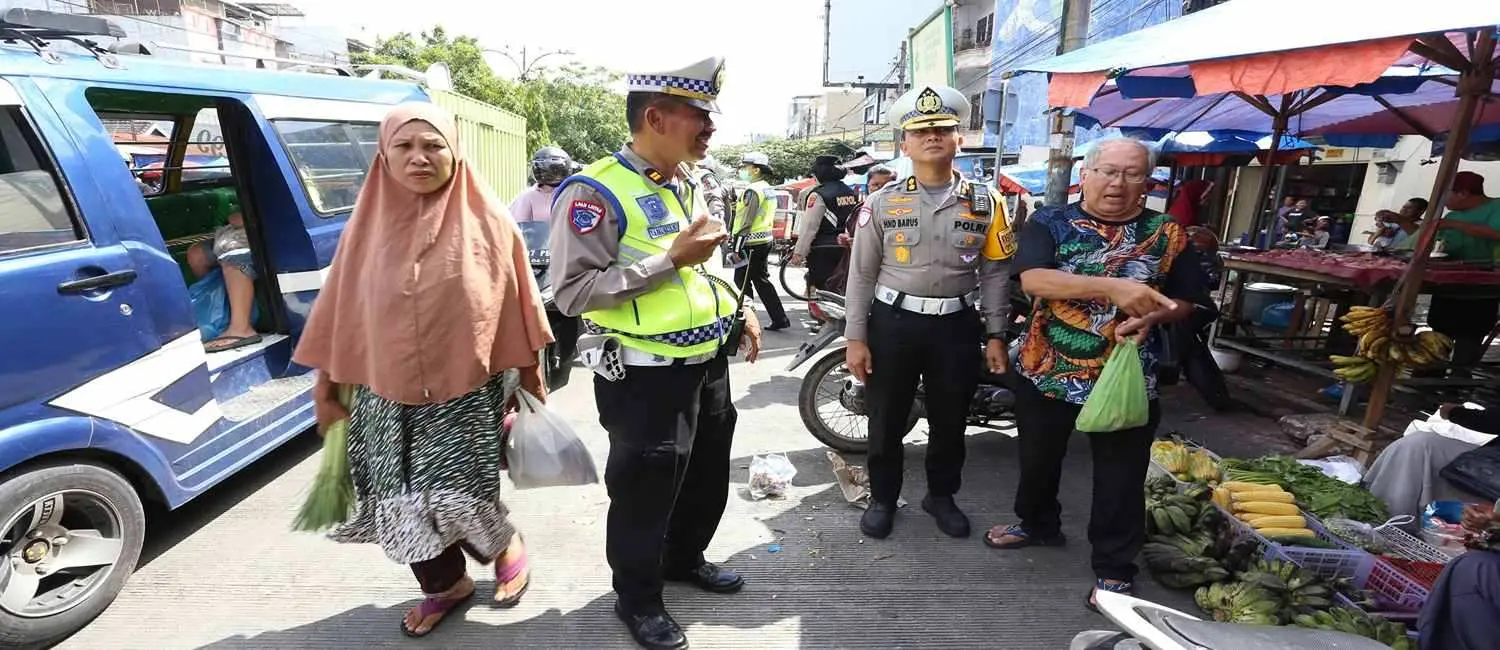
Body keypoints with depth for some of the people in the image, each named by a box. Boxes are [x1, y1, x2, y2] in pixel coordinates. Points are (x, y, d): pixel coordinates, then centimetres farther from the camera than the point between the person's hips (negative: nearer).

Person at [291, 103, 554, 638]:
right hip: (386, 398, 4)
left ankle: (504, 545, 29)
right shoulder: (367, 227, 2)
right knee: (404, 506, 10)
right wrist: (326, 390, 11)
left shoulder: (487, 223, -5)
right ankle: (445, 585, 36)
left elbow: (516, 308, -2)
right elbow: (340, 313, 8)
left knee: (454, 500, -5)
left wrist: (531, 380, 1)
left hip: (468, 394, -3)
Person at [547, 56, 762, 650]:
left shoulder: (690, 185, 11)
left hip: (709, 362, 8)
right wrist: (671, 259, -26)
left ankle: (685, 558, 47)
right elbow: (573, 293, -24)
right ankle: (637, 598, 33)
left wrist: (739, 307, 9)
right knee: (645, 491, 8)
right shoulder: (596, 192, -17)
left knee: (708, 477, 22)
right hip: (647, 375, -8)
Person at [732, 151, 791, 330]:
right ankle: (780, 319, 15)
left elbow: (745, 222, -21)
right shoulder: (768, 189, 16)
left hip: (751, 242, -10)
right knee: (762, 280, 15)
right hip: (765, 240, 10)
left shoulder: (753, 190, -15)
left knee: (742, 282, -1)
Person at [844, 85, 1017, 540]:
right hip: (892, 323, -1)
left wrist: (995, 336, 3)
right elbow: (861, 273, -2)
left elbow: (995, 272, 7)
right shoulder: (882, 202, -2)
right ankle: (882, 497, 30)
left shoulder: (985, 203, 4)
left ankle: (941, 495, 37)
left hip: (957, 326, 2)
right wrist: (855, 338, -5)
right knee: (886, 419, 9)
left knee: (950, 419, 15)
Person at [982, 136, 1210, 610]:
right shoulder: (1049, 223, -5)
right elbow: (1032, 279, -21)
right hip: (1046, 370, 0)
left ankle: (1114, 566, 28)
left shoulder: (1167, 234, 1)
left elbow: (1187, 302, 6)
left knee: (1120, 476, 10)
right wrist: (1113, 287, -30)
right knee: (1038, 459, 20)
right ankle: (1037, 523, 45)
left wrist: (1152, 316, -17)